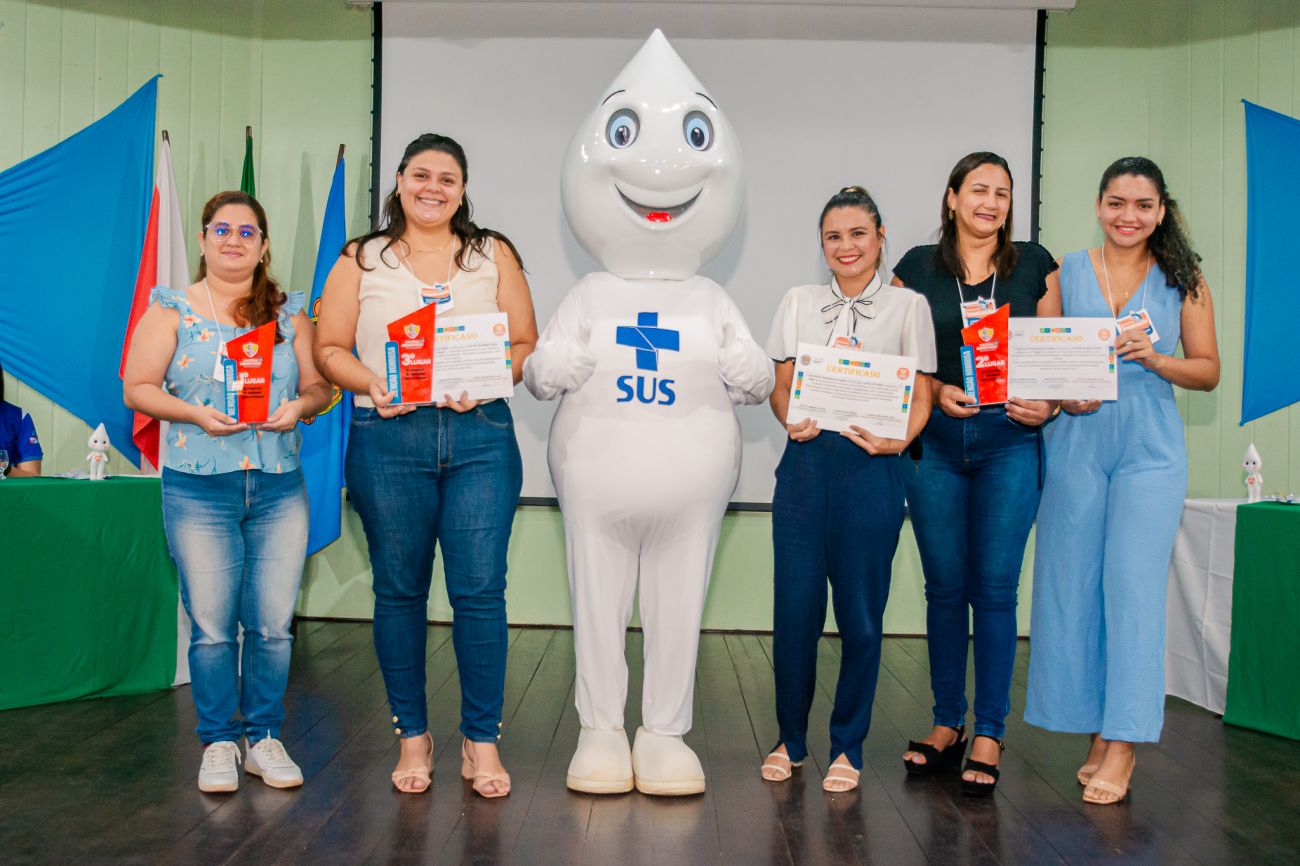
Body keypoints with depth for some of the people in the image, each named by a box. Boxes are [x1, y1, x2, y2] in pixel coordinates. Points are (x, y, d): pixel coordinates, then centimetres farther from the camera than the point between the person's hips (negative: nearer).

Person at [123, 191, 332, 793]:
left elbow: (319, 386, 12)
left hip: (279, 489, 2)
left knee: (273, 624, 3)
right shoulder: (172, 310, 5)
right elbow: (137, 388, 1)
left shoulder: (289, 314, 11)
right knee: (211, 625, 1)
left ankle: (265, 737, 19)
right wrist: (195, 413, -15)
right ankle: (218, 742, 17)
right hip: (199, 489, -2)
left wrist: (299, 406, -10)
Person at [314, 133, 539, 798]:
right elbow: (329, 349, 7)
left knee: (480, 589, -4)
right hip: (387, 438, 1)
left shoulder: (494, 255, 12)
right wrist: (373, 384, -12)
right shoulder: (361, 260, 12)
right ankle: (412, 737, 20)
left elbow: (526, 345, 8)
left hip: (480, 436, 0)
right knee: (399, 590, 6)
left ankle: (481, 741, 8)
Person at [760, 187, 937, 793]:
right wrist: (793, 421, -10)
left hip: (871, 468, -2)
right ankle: (790, 740, 20)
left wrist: (898, 440, -14)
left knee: (860, 611, 1)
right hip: (805, 463, 2)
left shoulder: (907, 305, 7)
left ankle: (848, 747, 18)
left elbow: (920, 397, 5)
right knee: (794, 606, 1)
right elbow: (780, 387, 11)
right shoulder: (798, 303, 13)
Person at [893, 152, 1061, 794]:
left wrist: (1047, 403, -10)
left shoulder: (1034, 264, 8)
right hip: (935, 439, 1)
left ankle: (989, 734, 9)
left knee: (994, 588, -1)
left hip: (1009, 441, -1)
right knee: (944, 586, 7)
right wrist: (937, 391, -10)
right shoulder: (917, 268, 7)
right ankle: (946, 724, 19)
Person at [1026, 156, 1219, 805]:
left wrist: (1154, 358, -12)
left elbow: (1208, 371, 6)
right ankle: (1098, 736, 16)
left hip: (1150, 446, -1)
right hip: (1077, 441, 2)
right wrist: (1062, 393, -10)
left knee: (1133, 584, -6)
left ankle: (1122, 746, 2)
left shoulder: (1183, 278, 6)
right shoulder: (1066, 273, 8)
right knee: (1073, 586, 2)